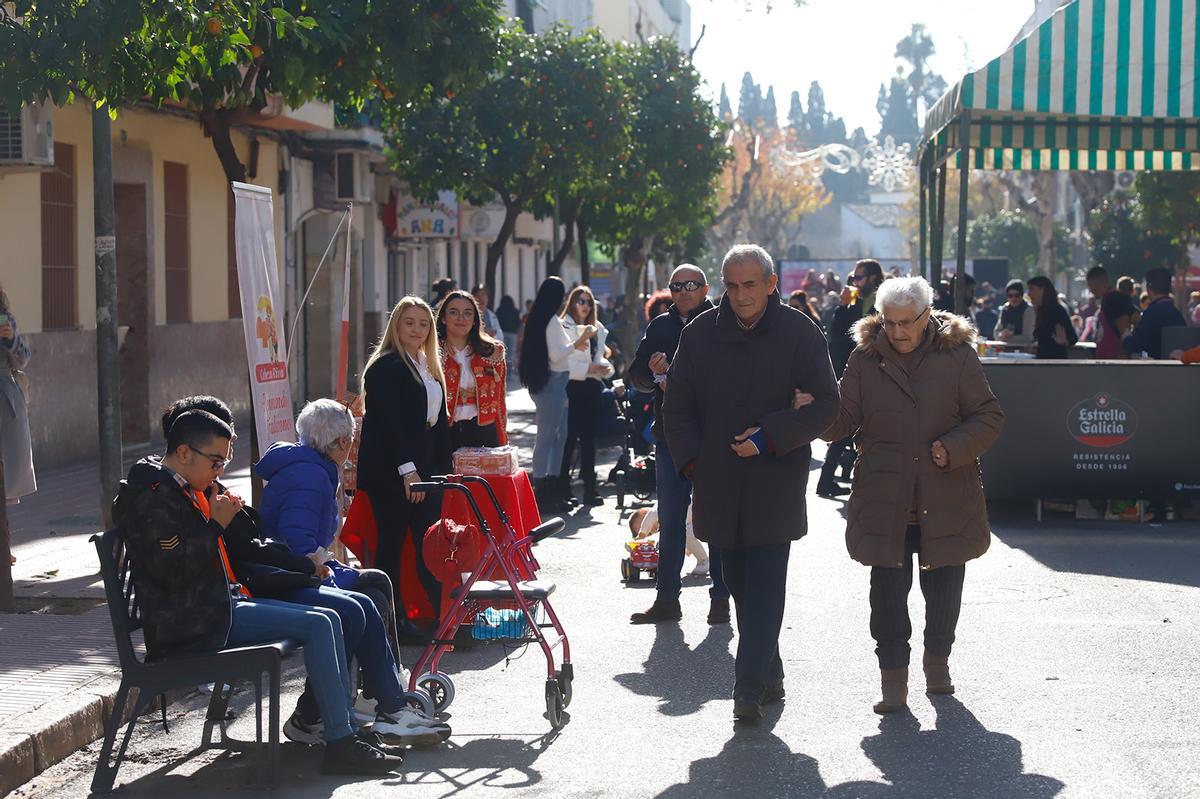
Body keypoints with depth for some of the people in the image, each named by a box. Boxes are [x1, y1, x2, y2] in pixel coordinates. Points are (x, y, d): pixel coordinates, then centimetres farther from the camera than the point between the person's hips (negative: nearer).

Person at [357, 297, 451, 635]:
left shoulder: (430, 367, 18)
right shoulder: (385, 368, -9)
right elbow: (389, 423, -17)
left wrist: (442, 468, 12)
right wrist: (407, 470, -22)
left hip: (423, 469, 8)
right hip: (390, 471, -8)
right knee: (392, 543, -2)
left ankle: (441, 616, 3)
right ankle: (390, 618, 1)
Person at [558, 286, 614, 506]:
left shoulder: (597, 329, 14)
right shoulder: (564, 328, -8)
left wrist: (605, 366, -2)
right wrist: (588, 368, -18)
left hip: (592, 386, 6)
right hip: (572, 387, -6)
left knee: (589, 437, 8)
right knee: (569, 437, -5)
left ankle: (590, 489, 11)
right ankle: (563, 487, 2)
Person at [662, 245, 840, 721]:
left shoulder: (799, 333, -2)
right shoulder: (701, 333, 6)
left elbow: (826, 403, -3)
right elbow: (677, 405, 12)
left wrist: (770, 437, -14)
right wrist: (691, 461, -1)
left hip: (776, 481, -3)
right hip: (719, 482, 4)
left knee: (765, 585, -10)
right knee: (740, 583, 9)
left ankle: (750, 687, -13)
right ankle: (767, 675, 20)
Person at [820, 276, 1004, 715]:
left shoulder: (958, 355, -1)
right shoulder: (865, 358, 2)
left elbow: (989, 417, 0)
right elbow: (845, 418, 1)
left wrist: (954, 449, -15)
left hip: (947, 495, 0)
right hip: (885, 498, 0)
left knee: (943, 585, 12)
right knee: (888, 588, -4)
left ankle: (938, 660, 31)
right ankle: (893, 677, 2)